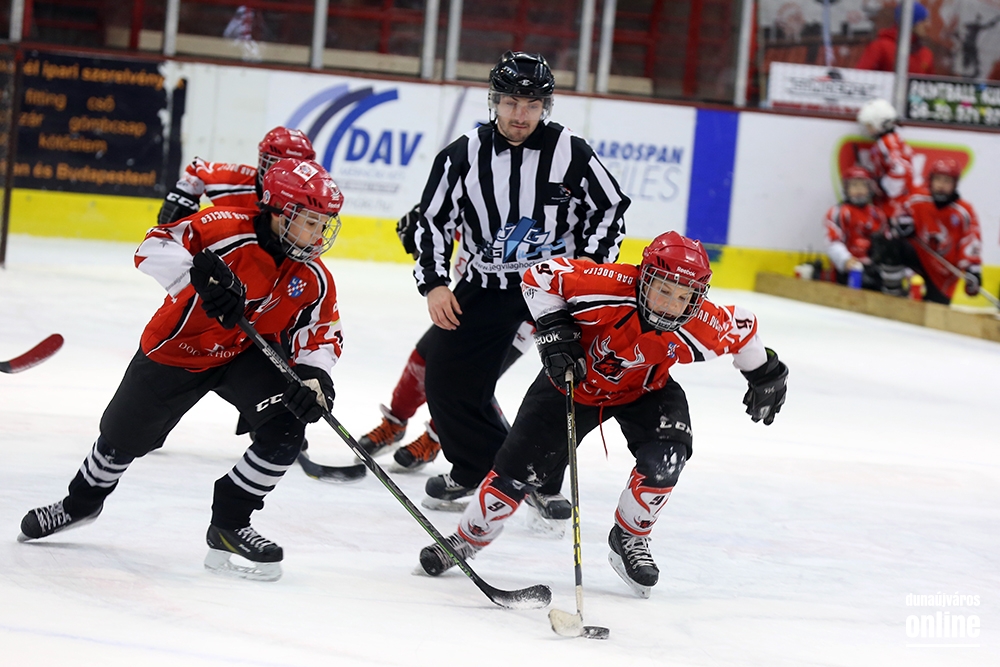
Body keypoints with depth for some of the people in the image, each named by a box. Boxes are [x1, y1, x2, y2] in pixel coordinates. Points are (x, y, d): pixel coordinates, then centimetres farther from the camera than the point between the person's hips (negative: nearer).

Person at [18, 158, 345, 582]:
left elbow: (321, 335, -5)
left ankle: (229, 525, -5)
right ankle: (83, 500, 48)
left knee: (286, 427, -22)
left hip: (250, 353, 3)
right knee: (123, 436, 14)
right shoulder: (228, 228, -28)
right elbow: (154, 248, -35)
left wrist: (315, 375, -25)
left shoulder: (314, 280, -13)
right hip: (177, 347, -3)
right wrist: (202, 272, -50)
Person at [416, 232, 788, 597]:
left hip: (642, 391, 1)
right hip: (575, 379, -1)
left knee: (664, 460, -24)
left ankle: (629, 539, 3)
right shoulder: (608, 286, -37)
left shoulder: (701, 327, -29)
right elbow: (542, 276, -25)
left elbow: (741, 328, -7)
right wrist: (554, 330, -30)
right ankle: (468, 538, 21)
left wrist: (764, 375, 7)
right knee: (518, 468, -2)